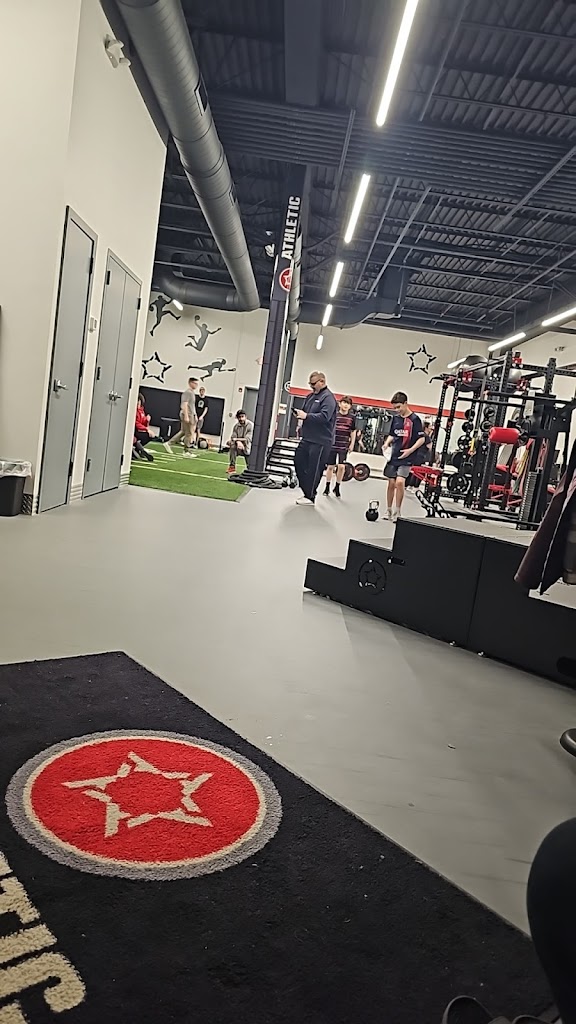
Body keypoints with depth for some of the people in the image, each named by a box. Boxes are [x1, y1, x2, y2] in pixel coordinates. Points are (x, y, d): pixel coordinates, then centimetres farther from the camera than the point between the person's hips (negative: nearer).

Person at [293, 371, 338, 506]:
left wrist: (306, 416, -23)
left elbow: (325, 416, -22)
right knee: (299, 462, 11)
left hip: (320, 441, -9)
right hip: (307, 438, 9)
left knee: (314, 469, -2)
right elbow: (305, 411, 25)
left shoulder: (328, 398, -11)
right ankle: (307, 491, 23)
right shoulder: (311, 396, 15)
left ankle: (310, 497, 9)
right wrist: (299, 413, 2)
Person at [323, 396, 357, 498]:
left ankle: (337, 488, 11)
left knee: (341, 466, -7)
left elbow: (353, 431, 11)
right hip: (332, 444, -1)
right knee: (330, 466, 6)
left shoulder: (352, 417, 2)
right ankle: (327, 487, 20)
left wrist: (352, 444, 7)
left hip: (344, 446, 1)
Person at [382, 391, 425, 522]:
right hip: (394, 455, 6)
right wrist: (386, 444, 0)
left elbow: (421, 438, -8)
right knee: (391, 483, 8)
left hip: (406, 457, -5)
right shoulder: (395, 418, 9)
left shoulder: (414, 419, -8)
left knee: (400, 482, -18)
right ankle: (389, 511, 20)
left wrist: (410, 450, -19)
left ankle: (397, 512, -7)